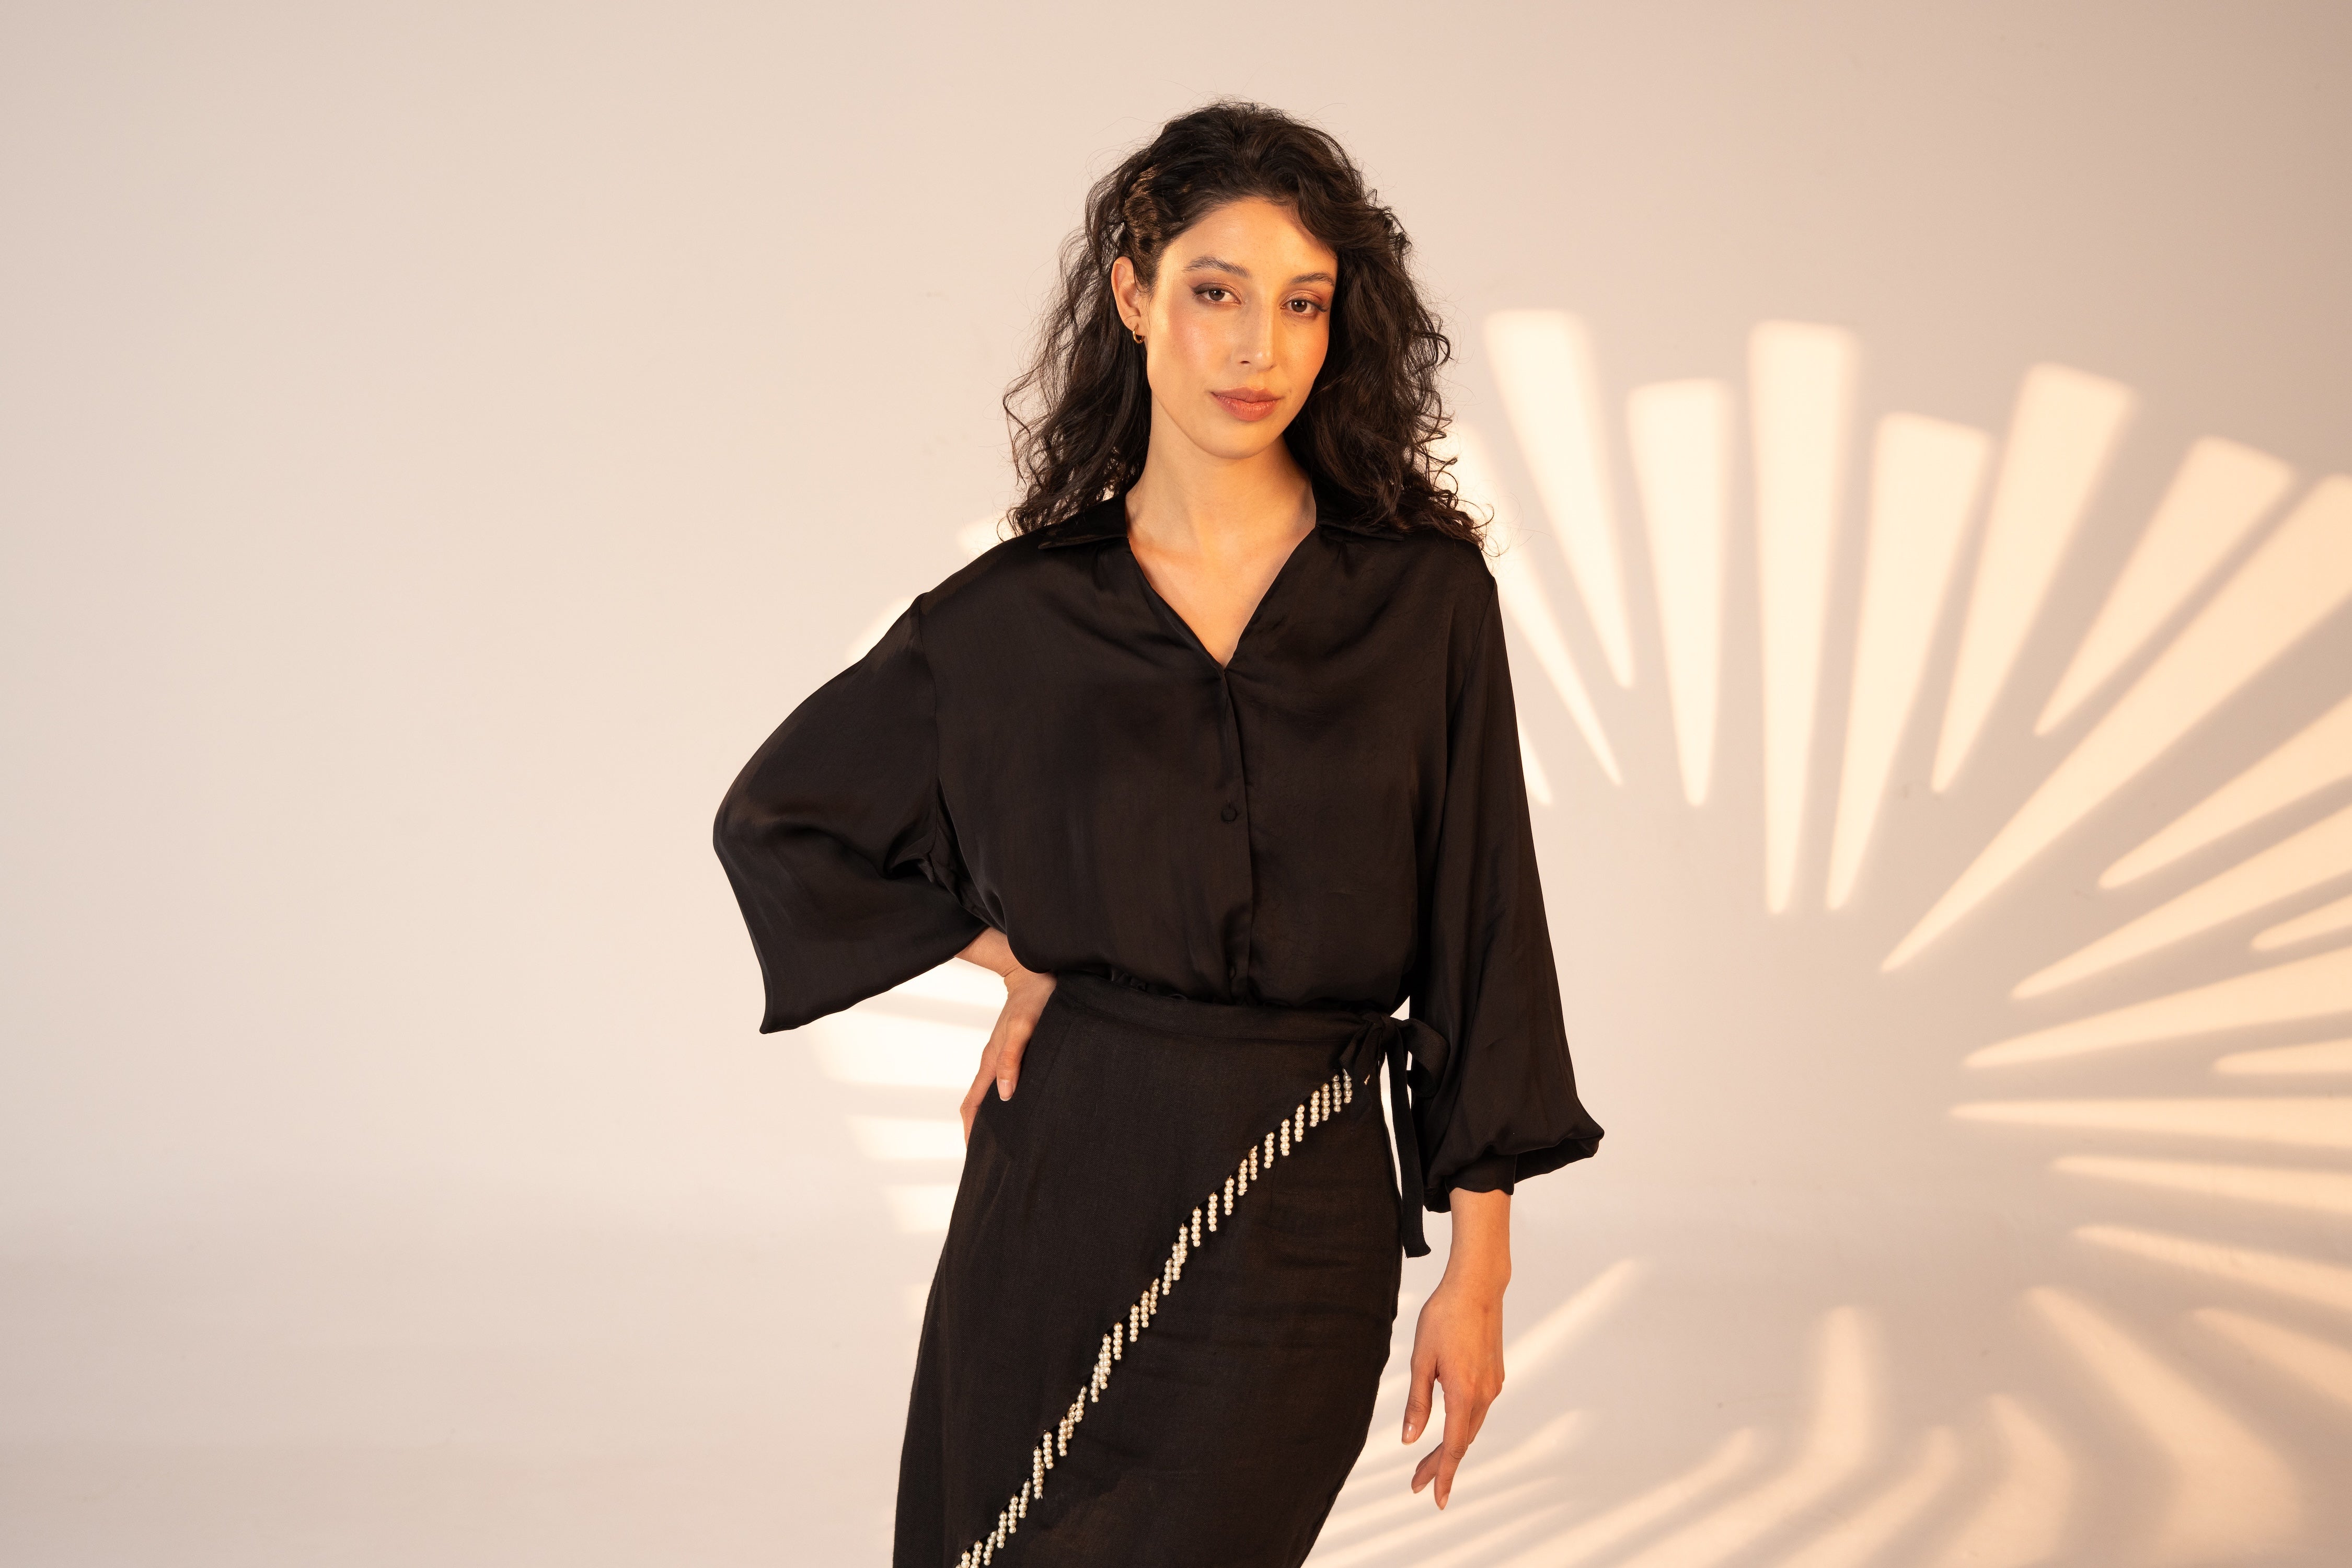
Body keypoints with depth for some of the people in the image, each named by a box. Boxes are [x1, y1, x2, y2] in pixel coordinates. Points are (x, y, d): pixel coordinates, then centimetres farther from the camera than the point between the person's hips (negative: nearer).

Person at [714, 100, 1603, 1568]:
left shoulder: (1426, 593, -1)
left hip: (1302, 1224, -1)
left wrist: (1479, 1267, -3)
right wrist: (1013, 958, 3)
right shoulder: (1017, 614, 1)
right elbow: (778, 816, 14)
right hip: (1063, 1190, 2)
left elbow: (1481, 919, 0)